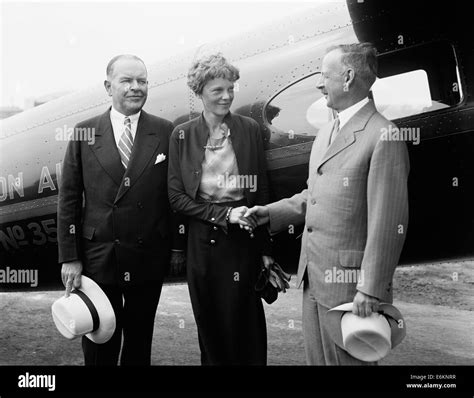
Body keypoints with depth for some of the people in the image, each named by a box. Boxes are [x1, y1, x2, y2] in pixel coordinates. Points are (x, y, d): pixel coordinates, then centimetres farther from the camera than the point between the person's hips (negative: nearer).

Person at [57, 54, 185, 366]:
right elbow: (69, 199, -1)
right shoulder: (84, 133, -1)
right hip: (97, 256, 0)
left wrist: (178, 245, 1)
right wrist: (69, 258, -4)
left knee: (140, 343, 16)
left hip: (149, 257, 0)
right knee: (98, 347, 13)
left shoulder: (166, 132, -1)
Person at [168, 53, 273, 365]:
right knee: (209, 325, 12)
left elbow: (262, 193, 2)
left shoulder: (250, 129, 0)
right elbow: (177, 197, -1)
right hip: (202, 242, 1)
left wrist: (266, 249, 0)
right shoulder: (182, 135, 1)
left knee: (245, 323, 6)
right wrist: (222, 214, -13)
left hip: (243, 240, -1)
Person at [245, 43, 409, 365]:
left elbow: (388, 224, -19)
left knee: (348, 359, 7)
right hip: (313, 277, 8)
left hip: (349, 279, -8)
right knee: (317, 359, 19)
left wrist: (371, 290, -18)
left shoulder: (383, 136, -16)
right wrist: (271, 212, 8)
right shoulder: (326, 132, 13)